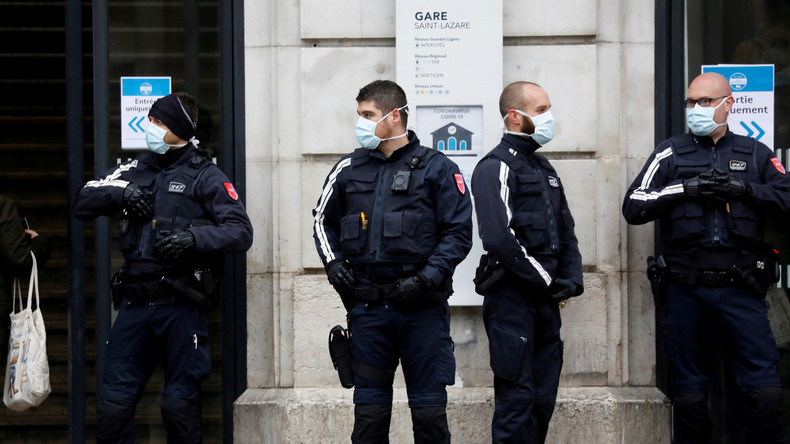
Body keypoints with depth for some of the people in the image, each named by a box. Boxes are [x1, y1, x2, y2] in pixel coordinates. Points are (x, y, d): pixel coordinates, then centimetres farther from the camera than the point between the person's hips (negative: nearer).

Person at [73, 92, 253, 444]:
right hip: (135, 301, 4)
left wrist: (195, 237, -23)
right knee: (112, 404, 2)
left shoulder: (204, 176, 1)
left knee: (179, 407, 2)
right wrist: (121, 192, -3)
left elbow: (241, 231, -7)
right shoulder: (136, 171, 16)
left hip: (181, 305, -4)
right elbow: (83, 201, 15)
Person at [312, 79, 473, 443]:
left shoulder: (437, 169, 0)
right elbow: (323, 221, 22)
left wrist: (426, 279, -12)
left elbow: (459, 233, -2)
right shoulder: (349, 169, 10)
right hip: (367, 307, 3)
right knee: (369, 405, 8)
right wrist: (333, 262, 5)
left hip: (422, 305, -3)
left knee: (429, 406, 2)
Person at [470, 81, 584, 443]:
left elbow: (565, 230, 21)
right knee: (517, 396, -6)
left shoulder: (543, 168, 18)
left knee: (543, 397, 12)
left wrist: (572, 278, 4)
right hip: (512, 296, -8)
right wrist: (546, 280, -15)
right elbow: (499, 239, -21)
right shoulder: (496, 167, -10)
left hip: (545, 297, 9)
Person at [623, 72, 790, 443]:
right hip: (685, 290, 0)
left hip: (741, 289, 0)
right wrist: (686, 188, -11)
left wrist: (746, 189, -11)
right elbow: (633, 207, -1)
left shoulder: (755, 154, 10)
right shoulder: (671, 153, 8)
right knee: (688, 394, 9)